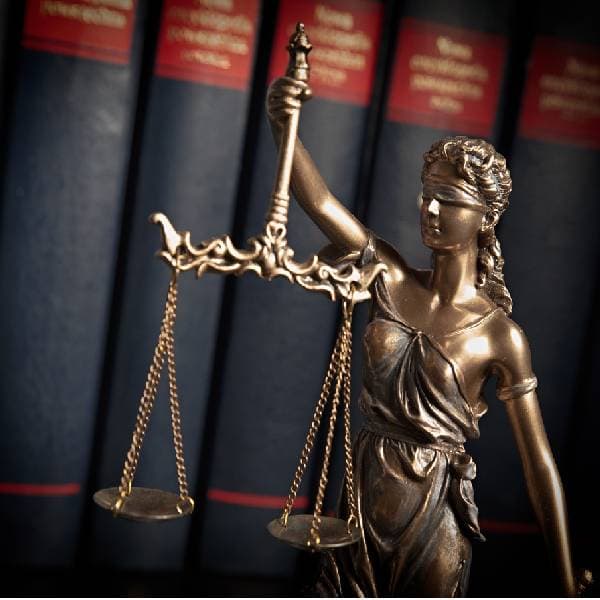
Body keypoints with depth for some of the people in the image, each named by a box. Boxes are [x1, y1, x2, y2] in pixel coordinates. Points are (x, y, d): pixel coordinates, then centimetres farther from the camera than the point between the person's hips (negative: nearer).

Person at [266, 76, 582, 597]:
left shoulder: (501, 335, -12)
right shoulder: (392, 280, -4)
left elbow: (539, 463, -9)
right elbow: (319, 202, -18)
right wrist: (282, 125, -37)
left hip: (436, 509, -3)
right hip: (366, 493, 3)